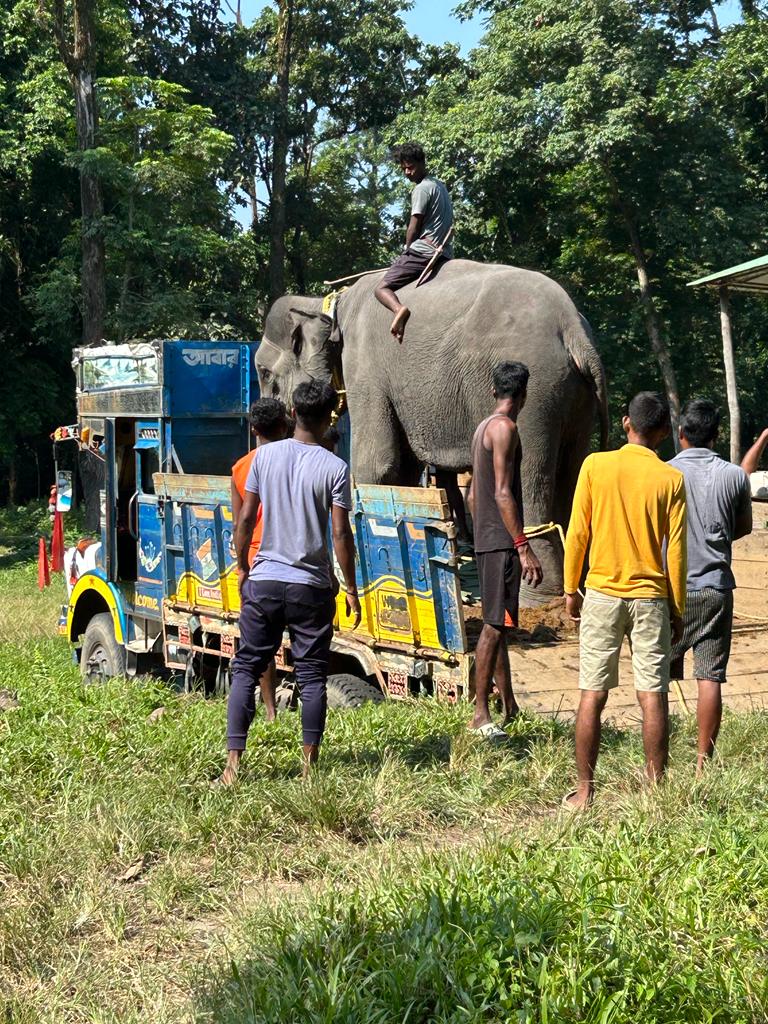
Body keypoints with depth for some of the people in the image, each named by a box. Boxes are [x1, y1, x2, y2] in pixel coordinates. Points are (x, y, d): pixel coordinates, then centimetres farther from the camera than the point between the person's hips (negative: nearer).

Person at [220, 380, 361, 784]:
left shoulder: (266, 455, 0)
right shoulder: (334, 468, -7)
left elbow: (246, 518, 1)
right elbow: (341, 533, -8)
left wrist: (242, 568, 14)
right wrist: (351, 589, 1)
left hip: (264, 580, 2)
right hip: (312, 585, -2)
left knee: (245, 669, 7)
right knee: (312, 675, 8)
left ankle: (233, 761, 1)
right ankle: (309, 763, 10)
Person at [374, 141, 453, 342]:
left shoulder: (422, 189, -8)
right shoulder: (440, 186, 20)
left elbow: (414, 228, -11)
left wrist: (407, 250, 7)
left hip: (422, 251, -9)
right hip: (444, 254, 9)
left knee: (382, 288, -10)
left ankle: (399, 308, -40)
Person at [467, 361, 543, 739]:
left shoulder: (483, 427, 17)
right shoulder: (505, 427, -12)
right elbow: (502, 493, -20)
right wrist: (523, 547, -23)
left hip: (486, 539, 10)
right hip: (501, 541, -10)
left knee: (497, 622, 13)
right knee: (495, 624, -10)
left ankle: (509, 706, 20)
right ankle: (480, 713, -11)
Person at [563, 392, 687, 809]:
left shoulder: (595, 465, -3)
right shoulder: (671, 479, -3)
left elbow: (577, 533, -2)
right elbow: (675, 550, -1)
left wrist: (571, 589, 8)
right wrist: (678, 609, 7)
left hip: (602, 594, 0)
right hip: (650, 598, 0)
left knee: (592, 695, 4)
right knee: (653, 696, 3)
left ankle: (584, 791, 7)